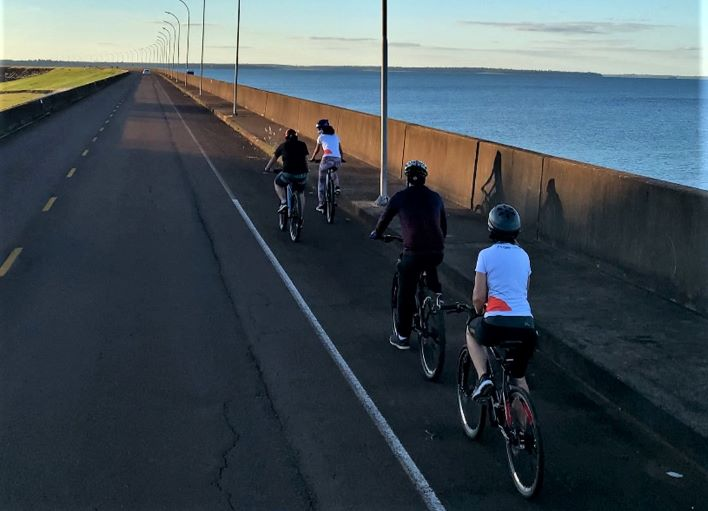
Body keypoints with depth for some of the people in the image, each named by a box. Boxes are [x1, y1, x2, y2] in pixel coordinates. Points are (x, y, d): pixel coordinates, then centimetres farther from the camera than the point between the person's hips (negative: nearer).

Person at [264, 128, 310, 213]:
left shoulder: (283, 146, 11)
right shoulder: (302, 145, 13)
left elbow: (273, 159, 22)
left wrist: (267, 168, 38)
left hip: (288, 173, -2)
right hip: (302, 174, 2)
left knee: (277, 183, 26)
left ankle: (283, 202, 7)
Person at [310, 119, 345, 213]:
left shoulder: (321, 137, 14)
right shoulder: (336, 137, 23)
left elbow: (317, 150, 26)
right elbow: (341, 150, 28)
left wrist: (312, 158, 43)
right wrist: (342, 158, 47)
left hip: (327, 159, -4)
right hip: (337, 160, 4)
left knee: (321, 182, 10)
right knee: (333, 172, 40)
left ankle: (321, 205, 7)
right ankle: (337, 187, 16)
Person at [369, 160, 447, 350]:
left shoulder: (400, 197, 4)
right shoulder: (435, 197, 13)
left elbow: (385, 218, 17)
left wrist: (376, 234, 38)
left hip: (413, 252, -3)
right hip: (437, 251, 3)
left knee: (406, 294, 12)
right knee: (430, 265, 40)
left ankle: (402, 336, 19)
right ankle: (436, 290, 22)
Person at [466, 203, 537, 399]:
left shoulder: (486, 254, -1)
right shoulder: (523, 256, 13)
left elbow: (478, 298, -2)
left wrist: (479, 311, 19)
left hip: (496, 325, -4)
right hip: (526, 326, 4)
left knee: (472, 330, 30)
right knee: (519, 376, 24)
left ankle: (483, 377, 10)